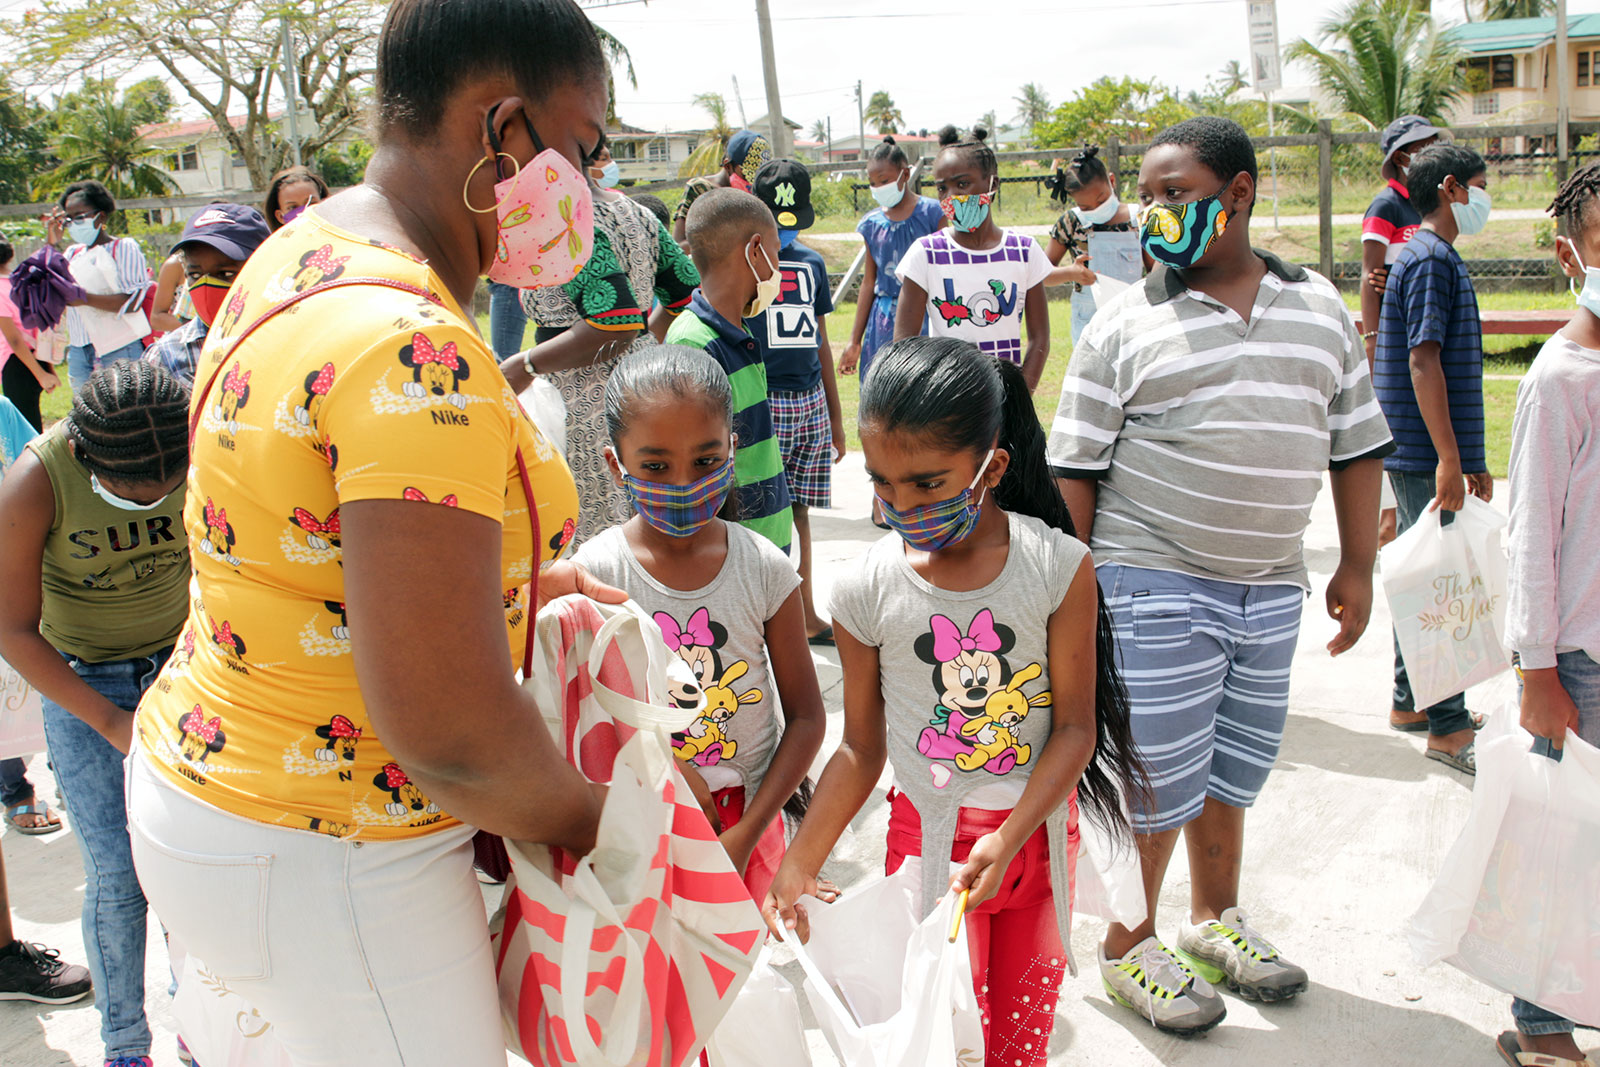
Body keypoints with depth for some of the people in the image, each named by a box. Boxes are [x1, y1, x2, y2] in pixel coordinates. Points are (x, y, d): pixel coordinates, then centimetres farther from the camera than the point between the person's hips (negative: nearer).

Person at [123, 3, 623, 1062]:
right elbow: (452, 735, -30)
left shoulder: (303, 254, 2)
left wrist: (509, 578, 17)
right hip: (322, 858, -9)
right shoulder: (414, 349, -30)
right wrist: (586, 819, -11)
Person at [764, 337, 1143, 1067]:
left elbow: (1075, 728, -11)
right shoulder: (866, 591, -12)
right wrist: (800, 865, -9)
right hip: (929, 838, 0)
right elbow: (862, 748, -3)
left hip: (1038, 834, 1)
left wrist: (1007, 841, -21)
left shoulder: (1059, 567, -15)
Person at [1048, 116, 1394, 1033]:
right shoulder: (1127, 324, -4)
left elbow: (1357, 444, 12)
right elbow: (1074, 468, -5)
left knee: (1232, 770, 18)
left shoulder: (1321, 310, 7)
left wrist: (1357, 566, 8)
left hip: (1271, 590, 4)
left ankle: (1215, 920, 39)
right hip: (1155, 588, -4)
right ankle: (1128, 947, 23)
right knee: (1152, 782, 3)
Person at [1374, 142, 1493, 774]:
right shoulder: (1432, 259, -12)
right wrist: (1449, 459, -24)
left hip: (1424, 456, 10)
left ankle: (1412, 703, 26)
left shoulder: (1435, 257, 19)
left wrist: (1470, 459, 23)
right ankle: (1448, 730, -1)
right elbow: (1423, 361, -21)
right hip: (1428, 457, -10)